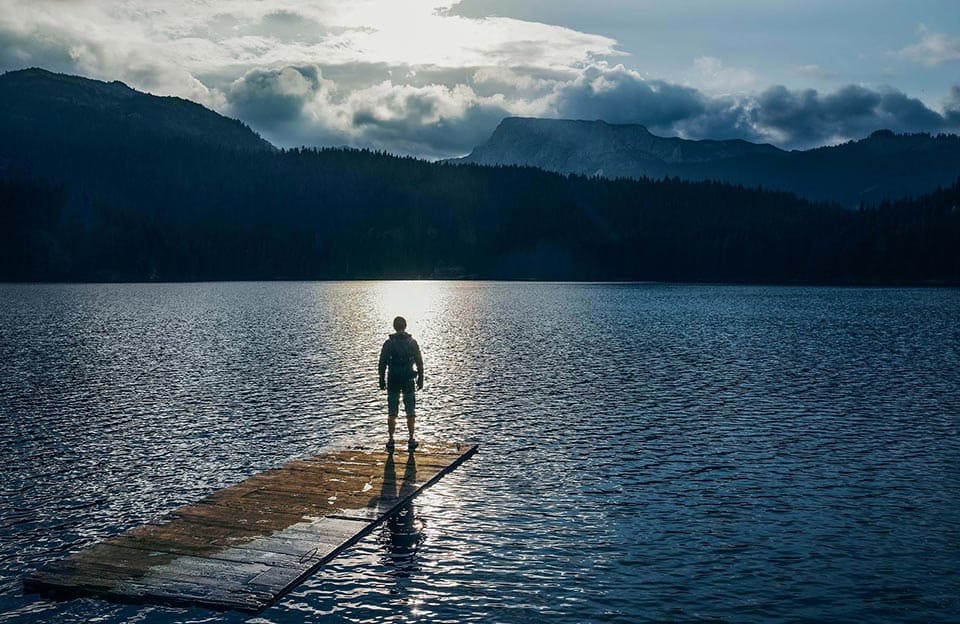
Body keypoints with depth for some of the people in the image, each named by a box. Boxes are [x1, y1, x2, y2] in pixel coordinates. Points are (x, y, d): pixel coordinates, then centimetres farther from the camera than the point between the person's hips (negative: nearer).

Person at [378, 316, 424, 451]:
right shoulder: (412, 342, -1)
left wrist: (382, 380, 7)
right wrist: (420, 379, 8)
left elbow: (382, 363, -1)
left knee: (392, 412, 6)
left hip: (393, 381, 0)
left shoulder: (389, 343, -3)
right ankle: (411, 439, 7)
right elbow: (419, 363, 1)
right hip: (408, 381, 0)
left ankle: (391, 440, 5)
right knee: (410, 412, 8)